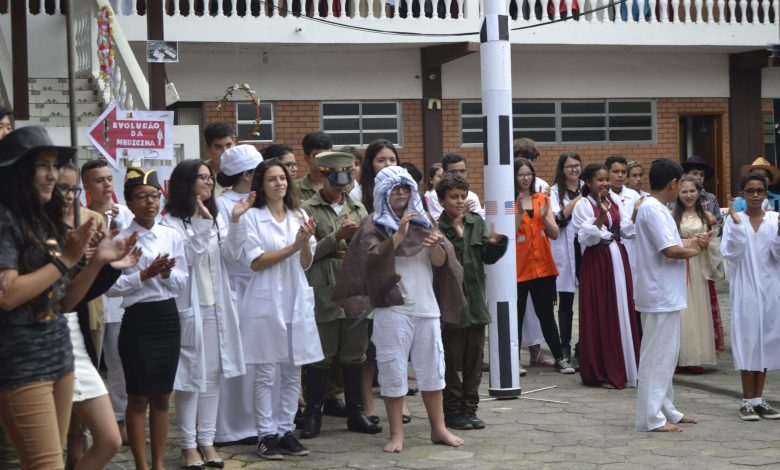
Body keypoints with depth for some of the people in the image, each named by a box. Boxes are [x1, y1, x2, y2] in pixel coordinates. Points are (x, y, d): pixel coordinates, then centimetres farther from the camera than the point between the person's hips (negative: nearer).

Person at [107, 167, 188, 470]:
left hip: (168, 317, 4)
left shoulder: (172, 236, 5)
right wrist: (146, 274, -20)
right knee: (139, 398, 4)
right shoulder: (121, 239, -8)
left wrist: (166, 273, -14)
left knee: (162, 397, 12)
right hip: (138, 320, -4)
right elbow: (112, 286, -12)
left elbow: (183, 282, 6)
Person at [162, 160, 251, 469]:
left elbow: (231, 255, 2)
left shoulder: (215, 218, 13)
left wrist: (235, 221, -11)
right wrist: (202, 225, -23)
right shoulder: (171, 221, -8)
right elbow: (184, 258, -17)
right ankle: (189, 444, 7)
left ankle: (207, 441, 16)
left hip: (216, 308, 6)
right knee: (190, 377, -2)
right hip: (188, 309, -6)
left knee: (212, 376, 9)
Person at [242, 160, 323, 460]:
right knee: (267, 373, -1)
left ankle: (286, 430, 15)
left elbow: (306, 264, 9)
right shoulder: (252, 217, -3)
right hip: (266, 302, -5)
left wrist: (305, 243, -12)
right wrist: (292, 247, -15)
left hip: (296, 301, 5)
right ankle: (267, 434, 5)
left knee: (293, 372, 7)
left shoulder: (298, 216, 11)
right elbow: (255, 262, -10)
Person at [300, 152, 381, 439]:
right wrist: (338, 237, -15)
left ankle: (355, 414, 18)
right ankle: (313, 415, 11)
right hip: (323, 293, -4)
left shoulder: (358, 209, 13)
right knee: (321, 356, 1)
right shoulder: (308, 210, 0)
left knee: (355, 355, 9)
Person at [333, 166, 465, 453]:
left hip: (426, 306, 4)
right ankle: (396, 433, 6)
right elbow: (372, 258, -16)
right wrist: (399, 234, -24)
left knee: (432, 367, 9)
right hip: (392, 308, -4)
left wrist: (436, 246, -17)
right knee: (393, 369, -2)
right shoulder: (374, 225, 0)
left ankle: (438, 428, 17)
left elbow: (441, 262, 5)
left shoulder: (422, 221, 12)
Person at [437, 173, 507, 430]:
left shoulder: (476, 223, 6)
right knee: (452, 361, 4)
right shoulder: (437, 228, -11)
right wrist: (457, 234, -24)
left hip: (476, 302, 5)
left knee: (474, 359, 11)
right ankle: (452, 411, 15)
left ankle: (470, 409, 21)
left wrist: (496, 242, -16)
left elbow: (489, 257, 4)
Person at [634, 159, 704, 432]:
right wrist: (692, 251, -5)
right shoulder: (652, 209, -18)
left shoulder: (657, 208, 14)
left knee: (665, 354, 16)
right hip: (659, 295, -10)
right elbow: (670, 250, -22)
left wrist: (690, 242, 8)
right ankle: (651, 417, -1)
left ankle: (666, 410, 24)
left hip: (666, 295, 10)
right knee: (656, 356, -6)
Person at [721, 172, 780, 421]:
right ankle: (748, 400, 7)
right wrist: (736, 225, -20)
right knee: (747, 340, 0)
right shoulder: (734, 219, -3)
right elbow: (730, 253, -10)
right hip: (745, 289, -2)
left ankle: (759, 398, 17)